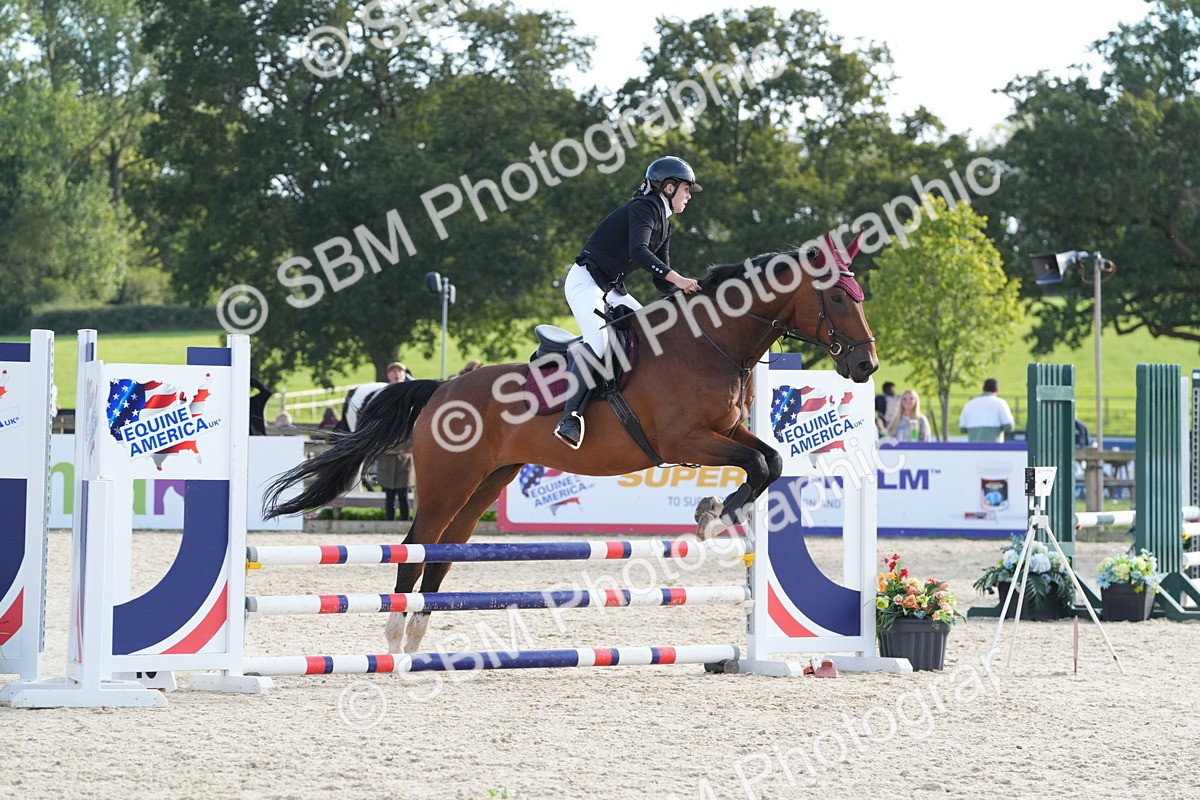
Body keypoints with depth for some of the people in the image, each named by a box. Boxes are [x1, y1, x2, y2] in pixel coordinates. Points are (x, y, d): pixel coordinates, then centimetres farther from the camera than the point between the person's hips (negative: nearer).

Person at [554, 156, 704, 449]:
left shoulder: (663, 224, 17)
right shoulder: (645, 208, -13)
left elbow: (661, 279, 17)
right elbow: (638, 251, -31)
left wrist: (688, 291, 1)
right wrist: (677, 279, -36)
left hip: (611, 290, 11)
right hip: (585, 281, -11)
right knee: (598, 340, -29)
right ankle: (570, 418, -35)